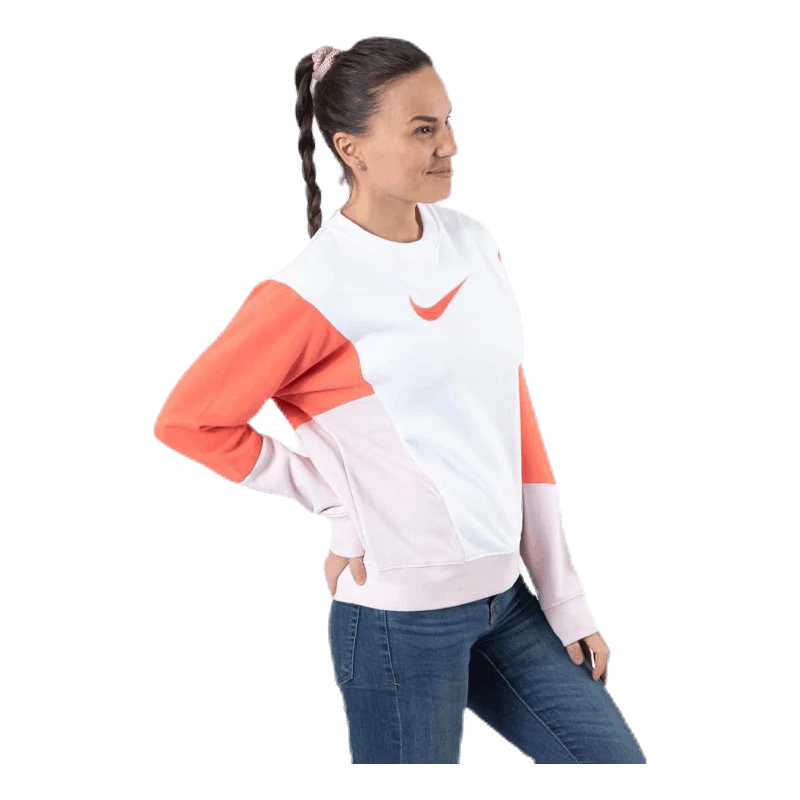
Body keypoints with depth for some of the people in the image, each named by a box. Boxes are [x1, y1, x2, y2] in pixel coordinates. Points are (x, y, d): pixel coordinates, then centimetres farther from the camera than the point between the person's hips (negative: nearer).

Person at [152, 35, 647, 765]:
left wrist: (565, 599, 7)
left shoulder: (473, 244, 4)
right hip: (399, 621, -6)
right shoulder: (315, 290, -15)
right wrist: (339, 507, -9)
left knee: (617, 763, 11)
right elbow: (187, 420, -12)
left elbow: (516, 421, 7)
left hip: (505, 596, 6)